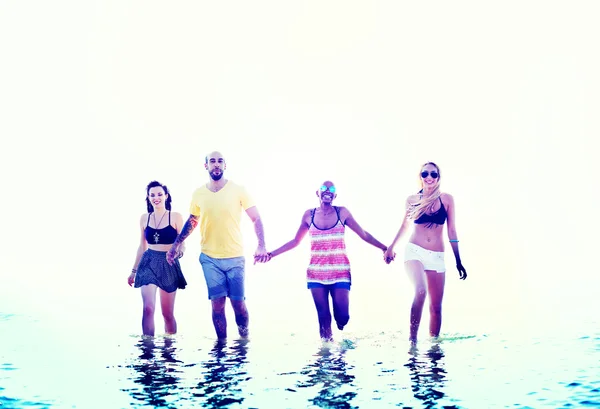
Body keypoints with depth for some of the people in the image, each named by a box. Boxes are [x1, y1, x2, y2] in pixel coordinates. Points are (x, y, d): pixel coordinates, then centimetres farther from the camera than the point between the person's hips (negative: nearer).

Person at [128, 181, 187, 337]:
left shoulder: (175, 217, -2)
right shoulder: (144, 218, 7)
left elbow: (182, 244, -2)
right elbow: (142, 246, 16)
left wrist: (179, 252, -26)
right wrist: (134, 270, 18)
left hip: (168, 265, -2)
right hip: (149, 263, 2)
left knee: (167, 313, 6)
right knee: (148, 308, -14)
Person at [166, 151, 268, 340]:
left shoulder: (238, 190, -5)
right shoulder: (198, 193, 3)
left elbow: (256, 219, -5)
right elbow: (192, 222, 16)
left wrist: (261, 246, -18)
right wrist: (176, 245, 12)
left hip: (235, 257, -1)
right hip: (209, 258, 2)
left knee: (238, 303, 1)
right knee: (217, 303, 0)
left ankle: (244, 339, 24)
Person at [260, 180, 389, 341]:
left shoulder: (342, 212, 2)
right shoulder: (309, 215, 6)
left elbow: (364, 234, 6)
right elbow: (295, 241, 15)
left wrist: (384, 248, -1)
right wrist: (271, 254, 11)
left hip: (340, 272, -1)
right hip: (316, 273, 1)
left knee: (342, 317, -8)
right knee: (323, 316, 0)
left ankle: (341, 334, 26)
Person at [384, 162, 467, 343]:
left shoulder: (447, 199, 5)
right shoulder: (412, 200, 5)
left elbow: (452, 231, 8)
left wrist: (458, 261, 7)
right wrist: (391, 247, 25)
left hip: (436, 257, 2)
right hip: (414, 251, -2)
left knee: (436, 306, 2)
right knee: (420, 290, -28)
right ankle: (412, 338, -19)